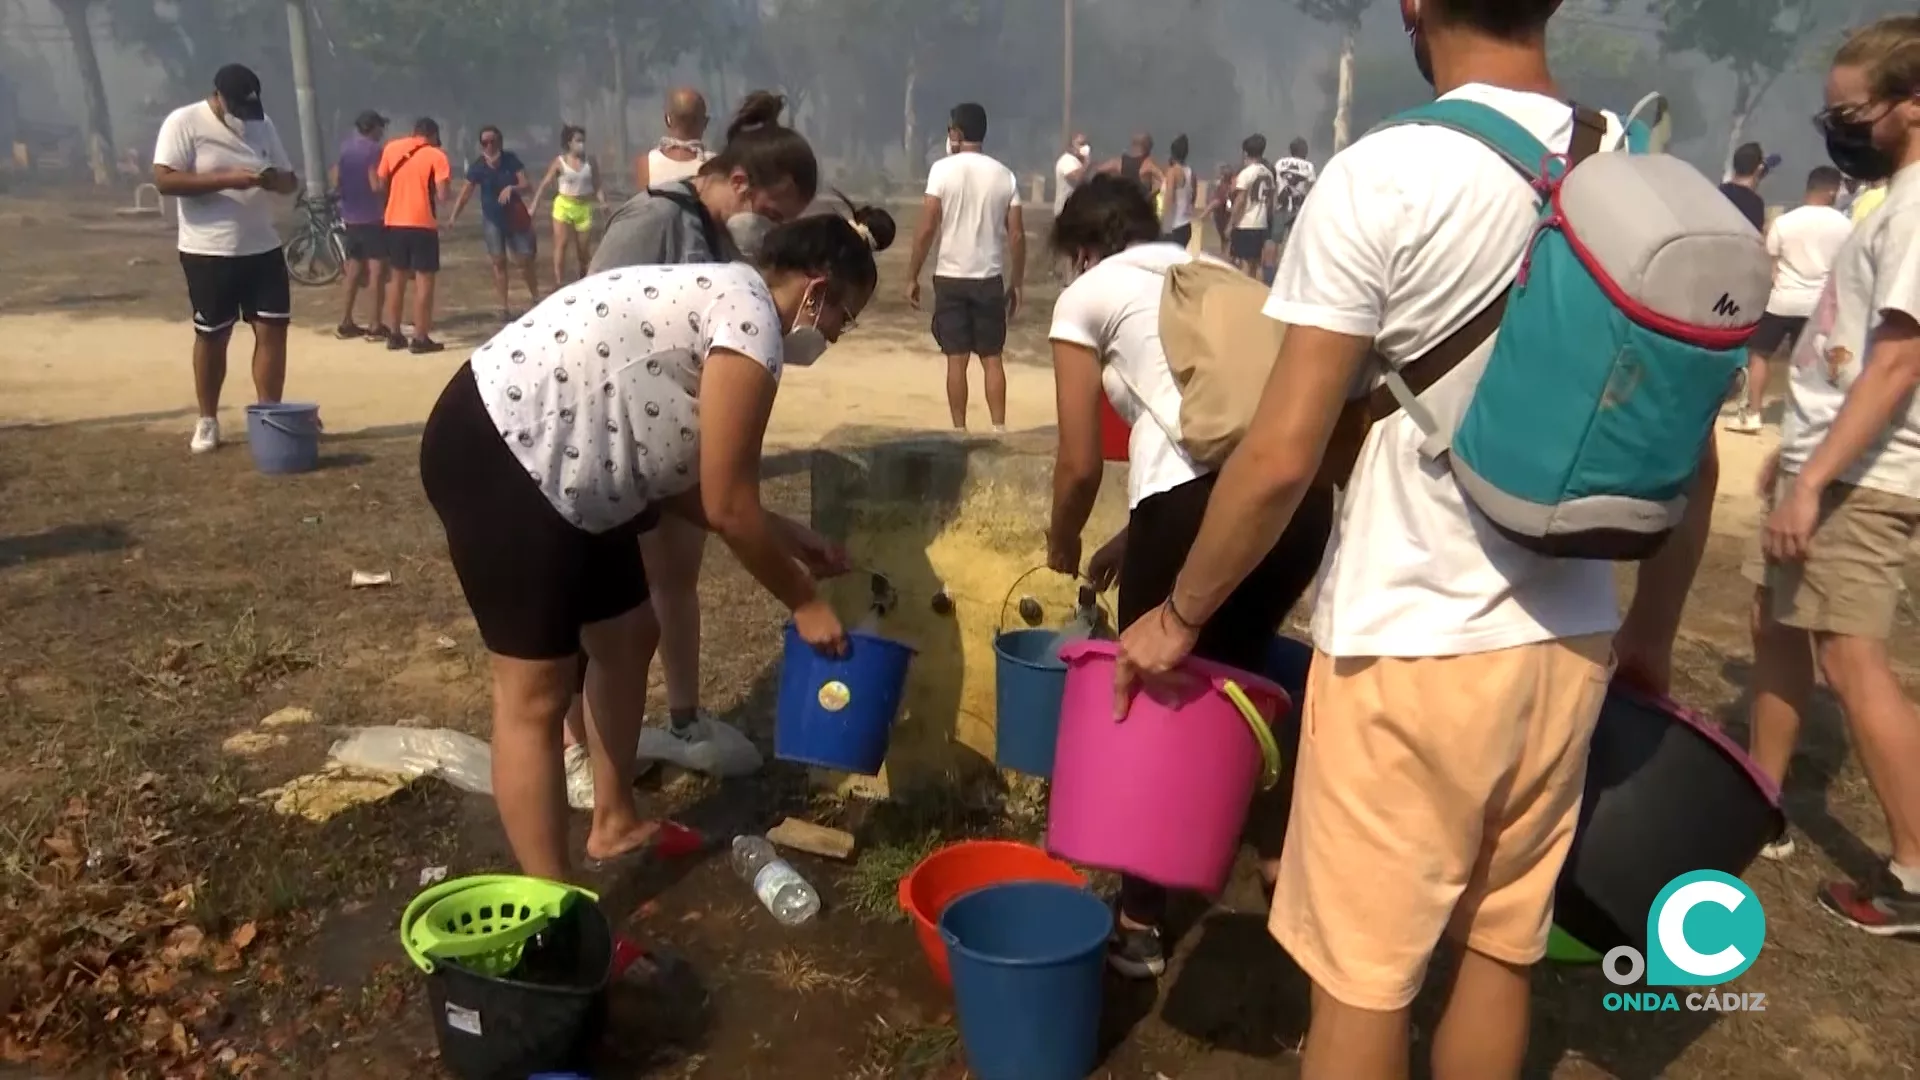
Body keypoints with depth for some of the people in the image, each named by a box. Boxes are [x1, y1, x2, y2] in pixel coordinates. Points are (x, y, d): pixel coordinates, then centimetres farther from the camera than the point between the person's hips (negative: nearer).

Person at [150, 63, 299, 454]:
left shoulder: (263, 123, 9)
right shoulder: (183, 122, -8)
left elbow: (291, 179, 12)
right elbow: (164, 180, -17)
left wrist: (278, 180, -12)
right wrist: (226, 178, -26)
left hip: (263, 248, 4)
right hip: (208, 253, -4)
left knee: (273, 330, -1)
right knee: (212, 336, 5)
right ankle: (207, 422, 18)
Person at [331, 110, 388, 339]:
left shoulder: (345, 146, 12)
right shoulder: (373, 150, -12)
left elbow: (336, 183, 14)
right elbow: (376, 185, -19)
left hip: (350, 215, 8)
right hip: (372, 216, -8)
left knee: (354, 266, 13)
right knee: (377, 267, -4)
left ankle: (345, 323, 14)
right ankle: (375, 325, -7)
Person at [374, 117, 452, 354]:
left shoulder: (391, 148, 8)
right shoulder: (436, 156, -5)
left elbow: (380, 185, 13)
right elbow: (442, 196, -13)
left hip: (395, 221, 5)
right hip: (422, 223, -5)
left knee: (398, 277, 16)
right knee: (424, 279, 0)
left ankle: (393, 334, 20)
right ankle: (420, 338, -3)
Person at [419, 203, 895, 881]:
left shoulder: (721, 298, 15)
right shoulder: (752, 318, -15)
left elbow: (671, 478, 15)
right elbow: (728, 508, -14)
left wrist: (785, 537, 16)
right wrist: (805, 602, -1)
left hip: (550, 458, 11)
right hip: (494, 455, -11)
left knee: (625, 636, 19)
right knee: (537, 695, -4)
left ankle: (614, 822, 37)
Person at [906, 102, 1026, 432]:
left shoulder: (943, 169, -6)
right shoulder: (1004, 174, 3)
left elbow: (927, 228, -10)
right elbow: (1017, 235, 2)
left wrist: (912, 277, -2)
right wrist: (1016, 283, 11)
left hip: (950, 277, -2)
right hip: (991, 279, 2)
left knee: (956, 359, 4)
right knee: (993, 358, 8)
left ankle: (959, 431, 7)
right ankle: (999, 429, 6)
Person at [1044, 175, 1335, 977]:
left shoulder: (1087, 296, 12)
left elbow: (1081, 465, 9)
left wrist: (1062, 546, 29)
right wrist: (1135, 536, 36)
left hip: (1202, 497, -6)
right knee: (1233, 674, 29)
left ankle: (1139, 924, 27)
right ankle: (1279, 866, 36)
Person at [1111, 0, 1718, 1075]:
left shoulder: (1382, 178, -15)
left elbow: (1282, 459, -17)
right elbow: (1692, 462, 8)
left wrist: (1180, 616, -3)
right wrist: (1653, 632, 21)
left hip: (1411, 646, -6)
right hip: (1568, 643, 6)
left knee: (1361, 974, 10)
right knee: (1502, 950, 21)